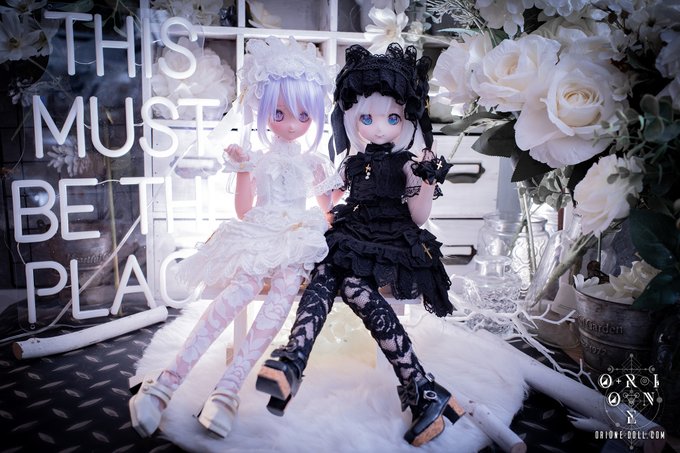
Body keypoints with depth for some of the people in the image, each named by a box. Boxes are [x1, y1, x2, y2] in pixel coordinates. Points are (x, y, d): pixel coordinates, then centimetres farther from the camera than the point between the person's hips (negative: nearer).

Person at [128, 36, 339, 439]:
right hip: (257, 240, -1)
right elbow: (243, 211, 6)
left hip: (299, 242, 1)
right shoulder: (258, 160, 13)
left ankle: (227, 390, -36)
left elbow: (327, 214, 19)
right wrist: (243, 169, -2)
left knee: (282, 298, -31)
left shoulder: (315, 163, 16)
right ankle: (169, 380, -32)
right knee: (242, 289, -31)